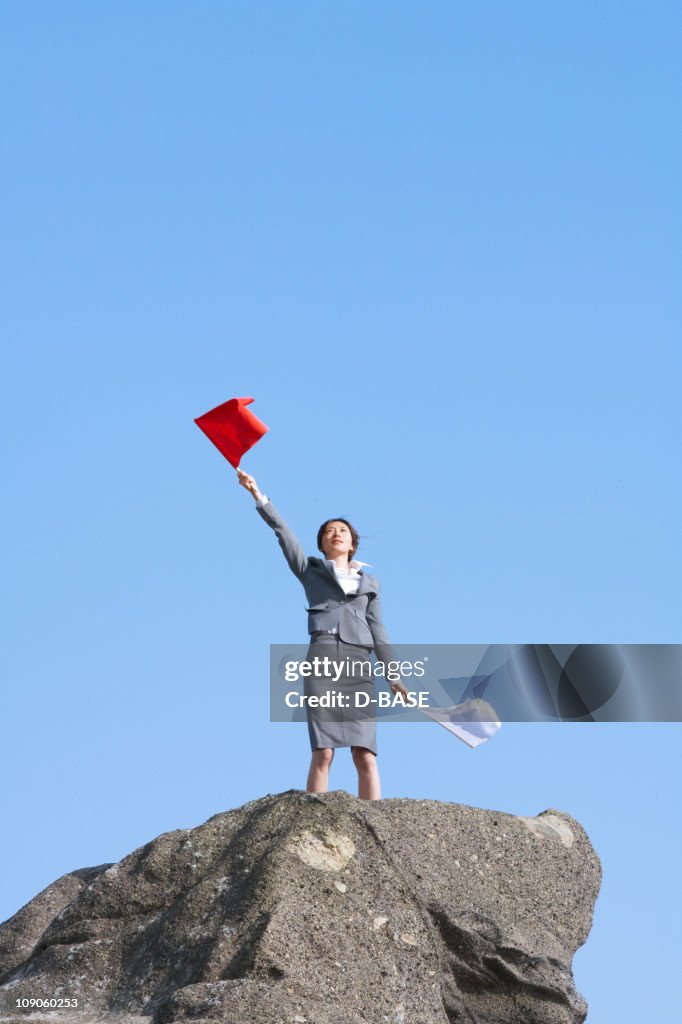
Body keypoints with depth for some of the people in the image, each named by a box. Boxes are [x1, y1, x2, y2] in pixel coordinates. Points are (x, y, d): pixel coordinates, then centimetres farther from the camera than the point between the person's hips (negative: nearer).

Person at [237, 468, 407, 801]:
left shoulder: (369, 583, 24)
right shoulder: (311, 571, 20)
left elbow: (378, 631, 20)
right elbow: (282, 531, 10)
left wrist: (393, 676, 11)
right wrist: (258, 495, 0)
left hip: (359, 665, 2)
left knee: (365, 755, -8)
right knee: (322, 753, -12)